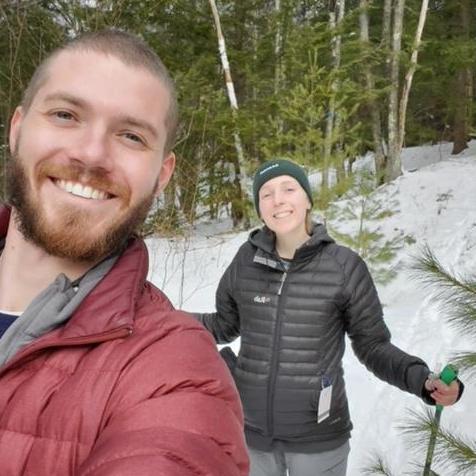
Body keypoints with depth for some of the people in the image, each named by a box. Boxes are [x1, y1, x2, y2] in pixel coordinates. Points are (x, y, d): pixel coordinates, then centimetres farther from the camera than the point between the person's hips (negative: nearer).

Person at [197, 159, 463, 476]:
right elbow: (225, 325, 9)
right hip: (251, 430, 2)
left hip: (318, 438, -2)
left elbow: (373, 346, -4)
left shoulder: (344, 266, -11)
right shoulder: (247, 260, -4)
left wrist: (423, 380, -20)